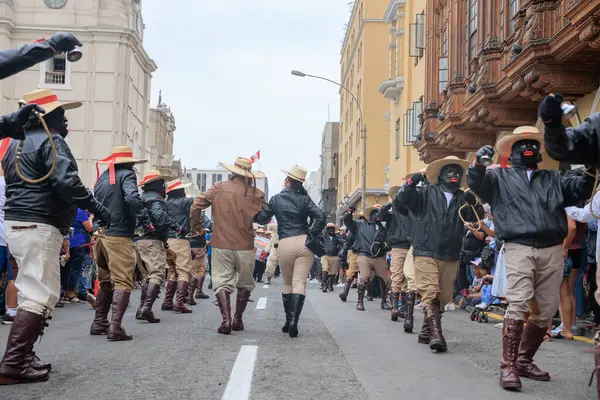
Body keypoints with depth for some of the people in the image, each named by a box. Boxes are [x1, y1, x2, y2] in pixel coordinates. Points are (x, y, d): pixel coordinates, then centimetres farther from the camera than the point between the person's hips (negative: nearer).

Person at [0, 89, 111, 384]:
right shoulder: (51, 141, -10)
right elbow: (66, 182, -23)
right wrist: (96, 207, -16)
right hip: (39, 227, -10)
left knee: (33, 293, 18)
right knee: (41, 296, -9)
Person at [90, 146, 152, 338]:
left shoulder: (102, 177, 17)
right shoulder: (126, 175, -5)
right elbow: (132, 198, -22)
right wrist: (145, 221, -16)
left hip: (100, 235, 8)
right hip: (118, 236, -8)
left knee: (105, 281, 19)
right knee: (122, 282, -7)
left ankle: (99, 323, 22)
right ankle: (115, 326, -18)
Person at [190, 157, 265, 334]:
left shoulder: (219, 188, -1)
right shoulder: (256, 194, -2)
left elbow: (196, 204, -3)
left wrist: (196, 226, 11)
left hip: (221, 243, 0)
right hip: (245, 245, 0)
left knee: (222, 282, 2)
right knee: (244, 284, 17)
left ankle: (226, 319, -13)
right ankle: (238, 320, 19)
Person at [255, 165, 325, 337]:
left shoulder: (276, 199, 5)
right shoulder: (304, 198, 5)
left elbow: (261, 218, 9)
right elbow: (320, 217, -7)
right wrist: (312, 236, 1)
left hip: (285, 244, 1)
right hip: (303, 243, 0)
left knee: (287, 283, 17)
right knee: (300, 283, -4)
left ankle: (288, 320, 20)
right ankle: (294, 320, -19)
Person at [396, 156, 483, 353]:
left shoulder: (463, 198, 12)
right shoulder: (426, 193, 4)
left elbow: (477, 217, 0)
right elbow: (400, 200, -5)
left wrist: (474, 203, -20)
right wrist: (411, 182, -19)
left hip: (451, 257, 4)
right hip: (425, 253, -4)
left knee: (443, 298, 10)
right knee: (430, 294, -15)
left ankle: (426, 332, 25)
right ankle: (436, 335, -21)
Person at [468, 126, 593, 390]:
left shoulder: (553, 179, 23)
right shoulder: (500, 177, 13)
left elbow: (580, 189, 12)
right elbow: (476, 182, -4)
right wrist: (478, 162, -25)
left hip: (552, 250, 5)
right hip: (519, 248, -4)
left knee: (546, 311, 8)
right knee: (518, 305, -17)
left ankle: (524, 360, 23)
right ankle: (508, 366, -15)